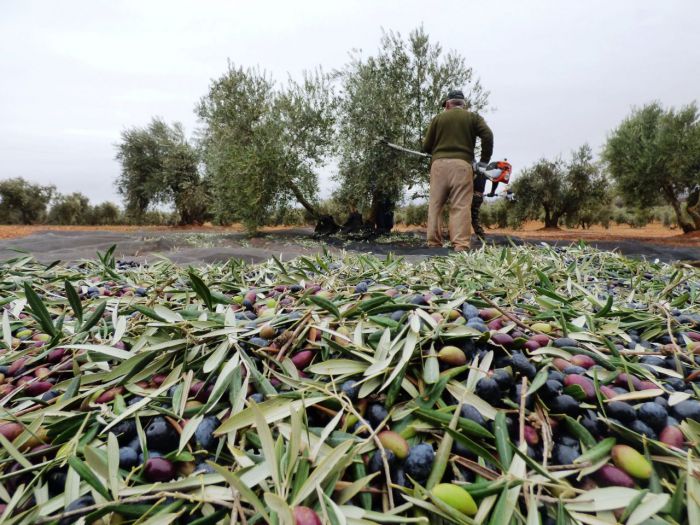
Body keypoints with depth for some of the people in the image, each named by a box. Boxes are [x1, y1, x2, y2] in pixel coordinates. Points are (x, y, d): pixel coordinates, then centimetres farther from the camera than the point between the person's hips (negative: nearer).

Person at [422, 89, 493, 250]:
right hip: (461, 165, -1)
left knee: (435, 204, 5)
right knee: (461, 206, -7)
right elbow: (488, 136, 0)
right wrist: (484, 161, 8)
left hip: (439, 164, 1)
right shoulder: (472, 117, 15)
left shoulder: (438, 118, 15)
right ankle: (461, 244, -18)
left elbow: (426, 146, 13)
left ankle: (433, 242, 1)